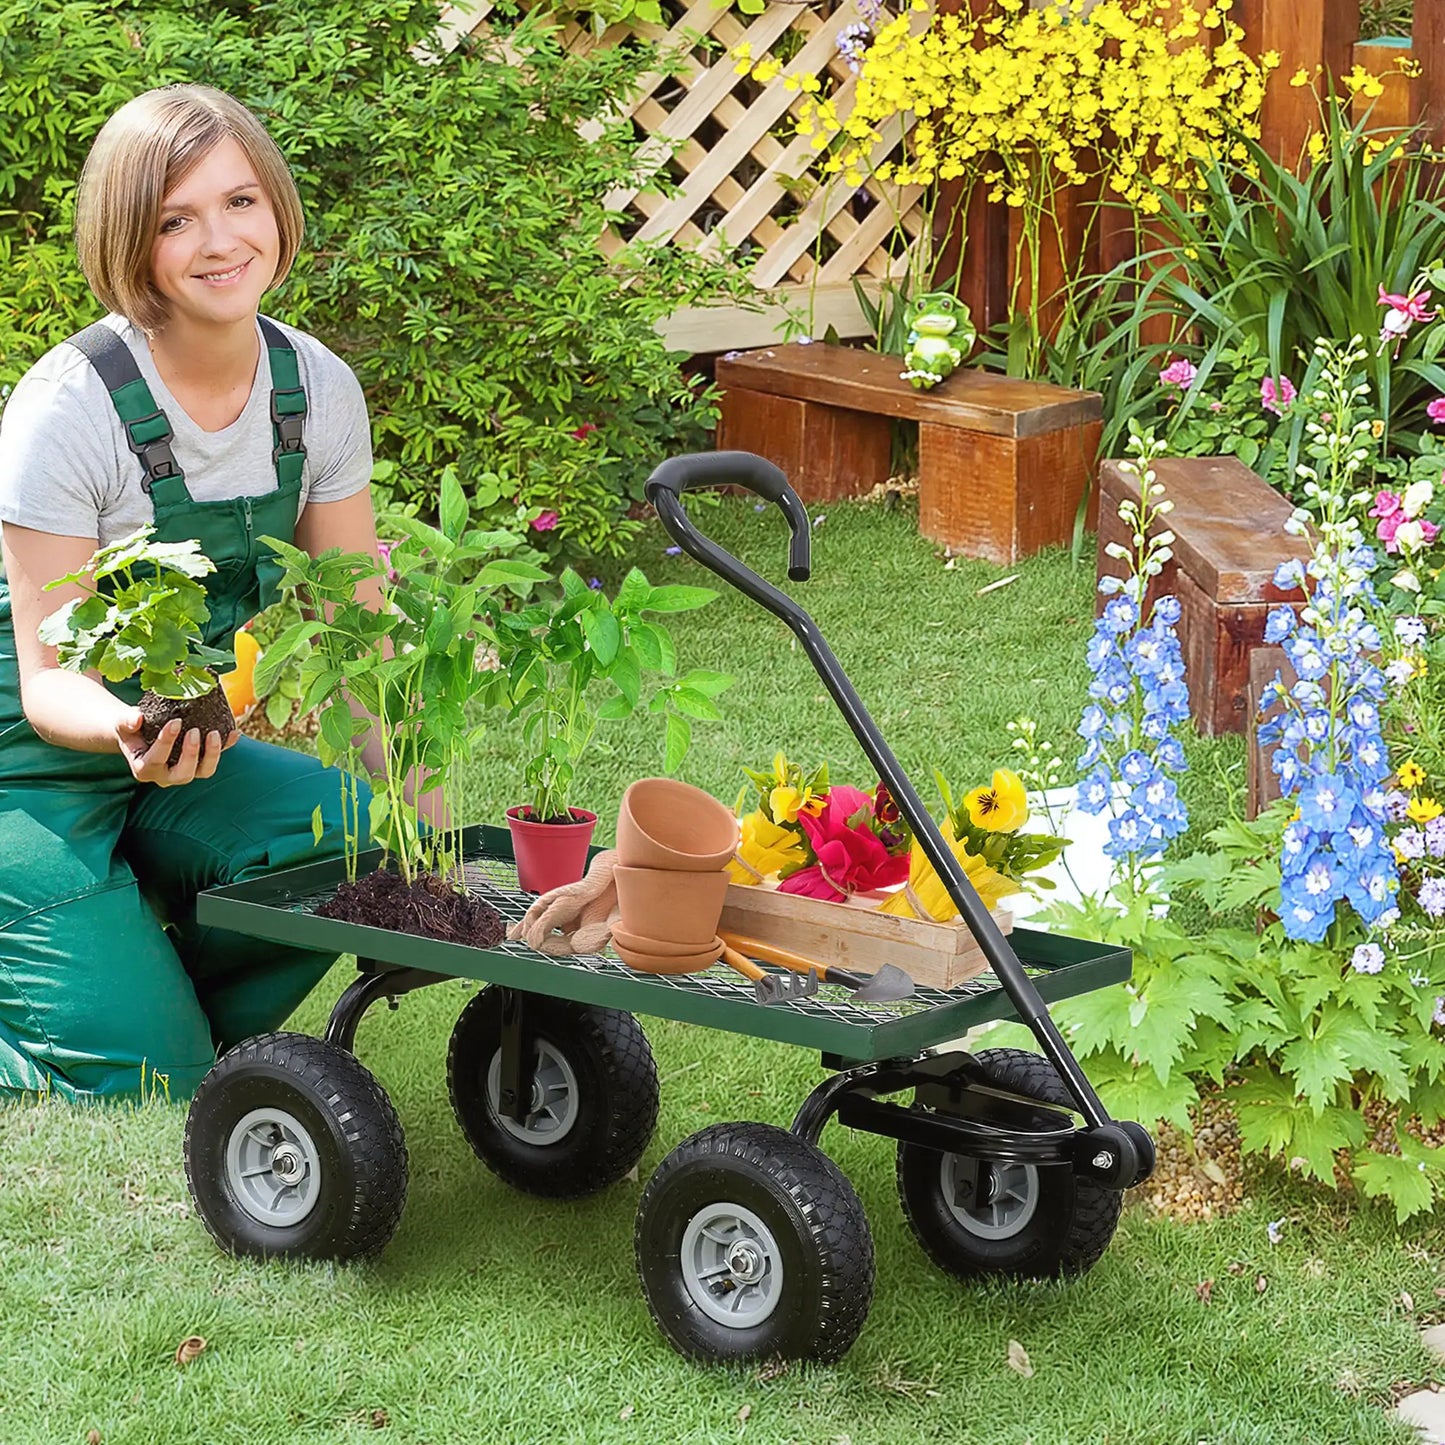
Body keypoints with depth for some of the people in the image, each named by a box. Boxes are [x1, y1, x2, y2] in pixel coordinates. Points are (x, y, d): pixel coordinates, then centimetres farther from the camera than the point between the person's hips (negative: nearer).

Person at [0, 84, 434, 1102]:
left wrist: (421, 817, -14)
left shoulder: (318, 389, -8)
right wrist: (127, 730, -45)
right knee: (146, 1085, -15)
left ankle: (160, 1008, 4)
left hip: (177, 756, 6)